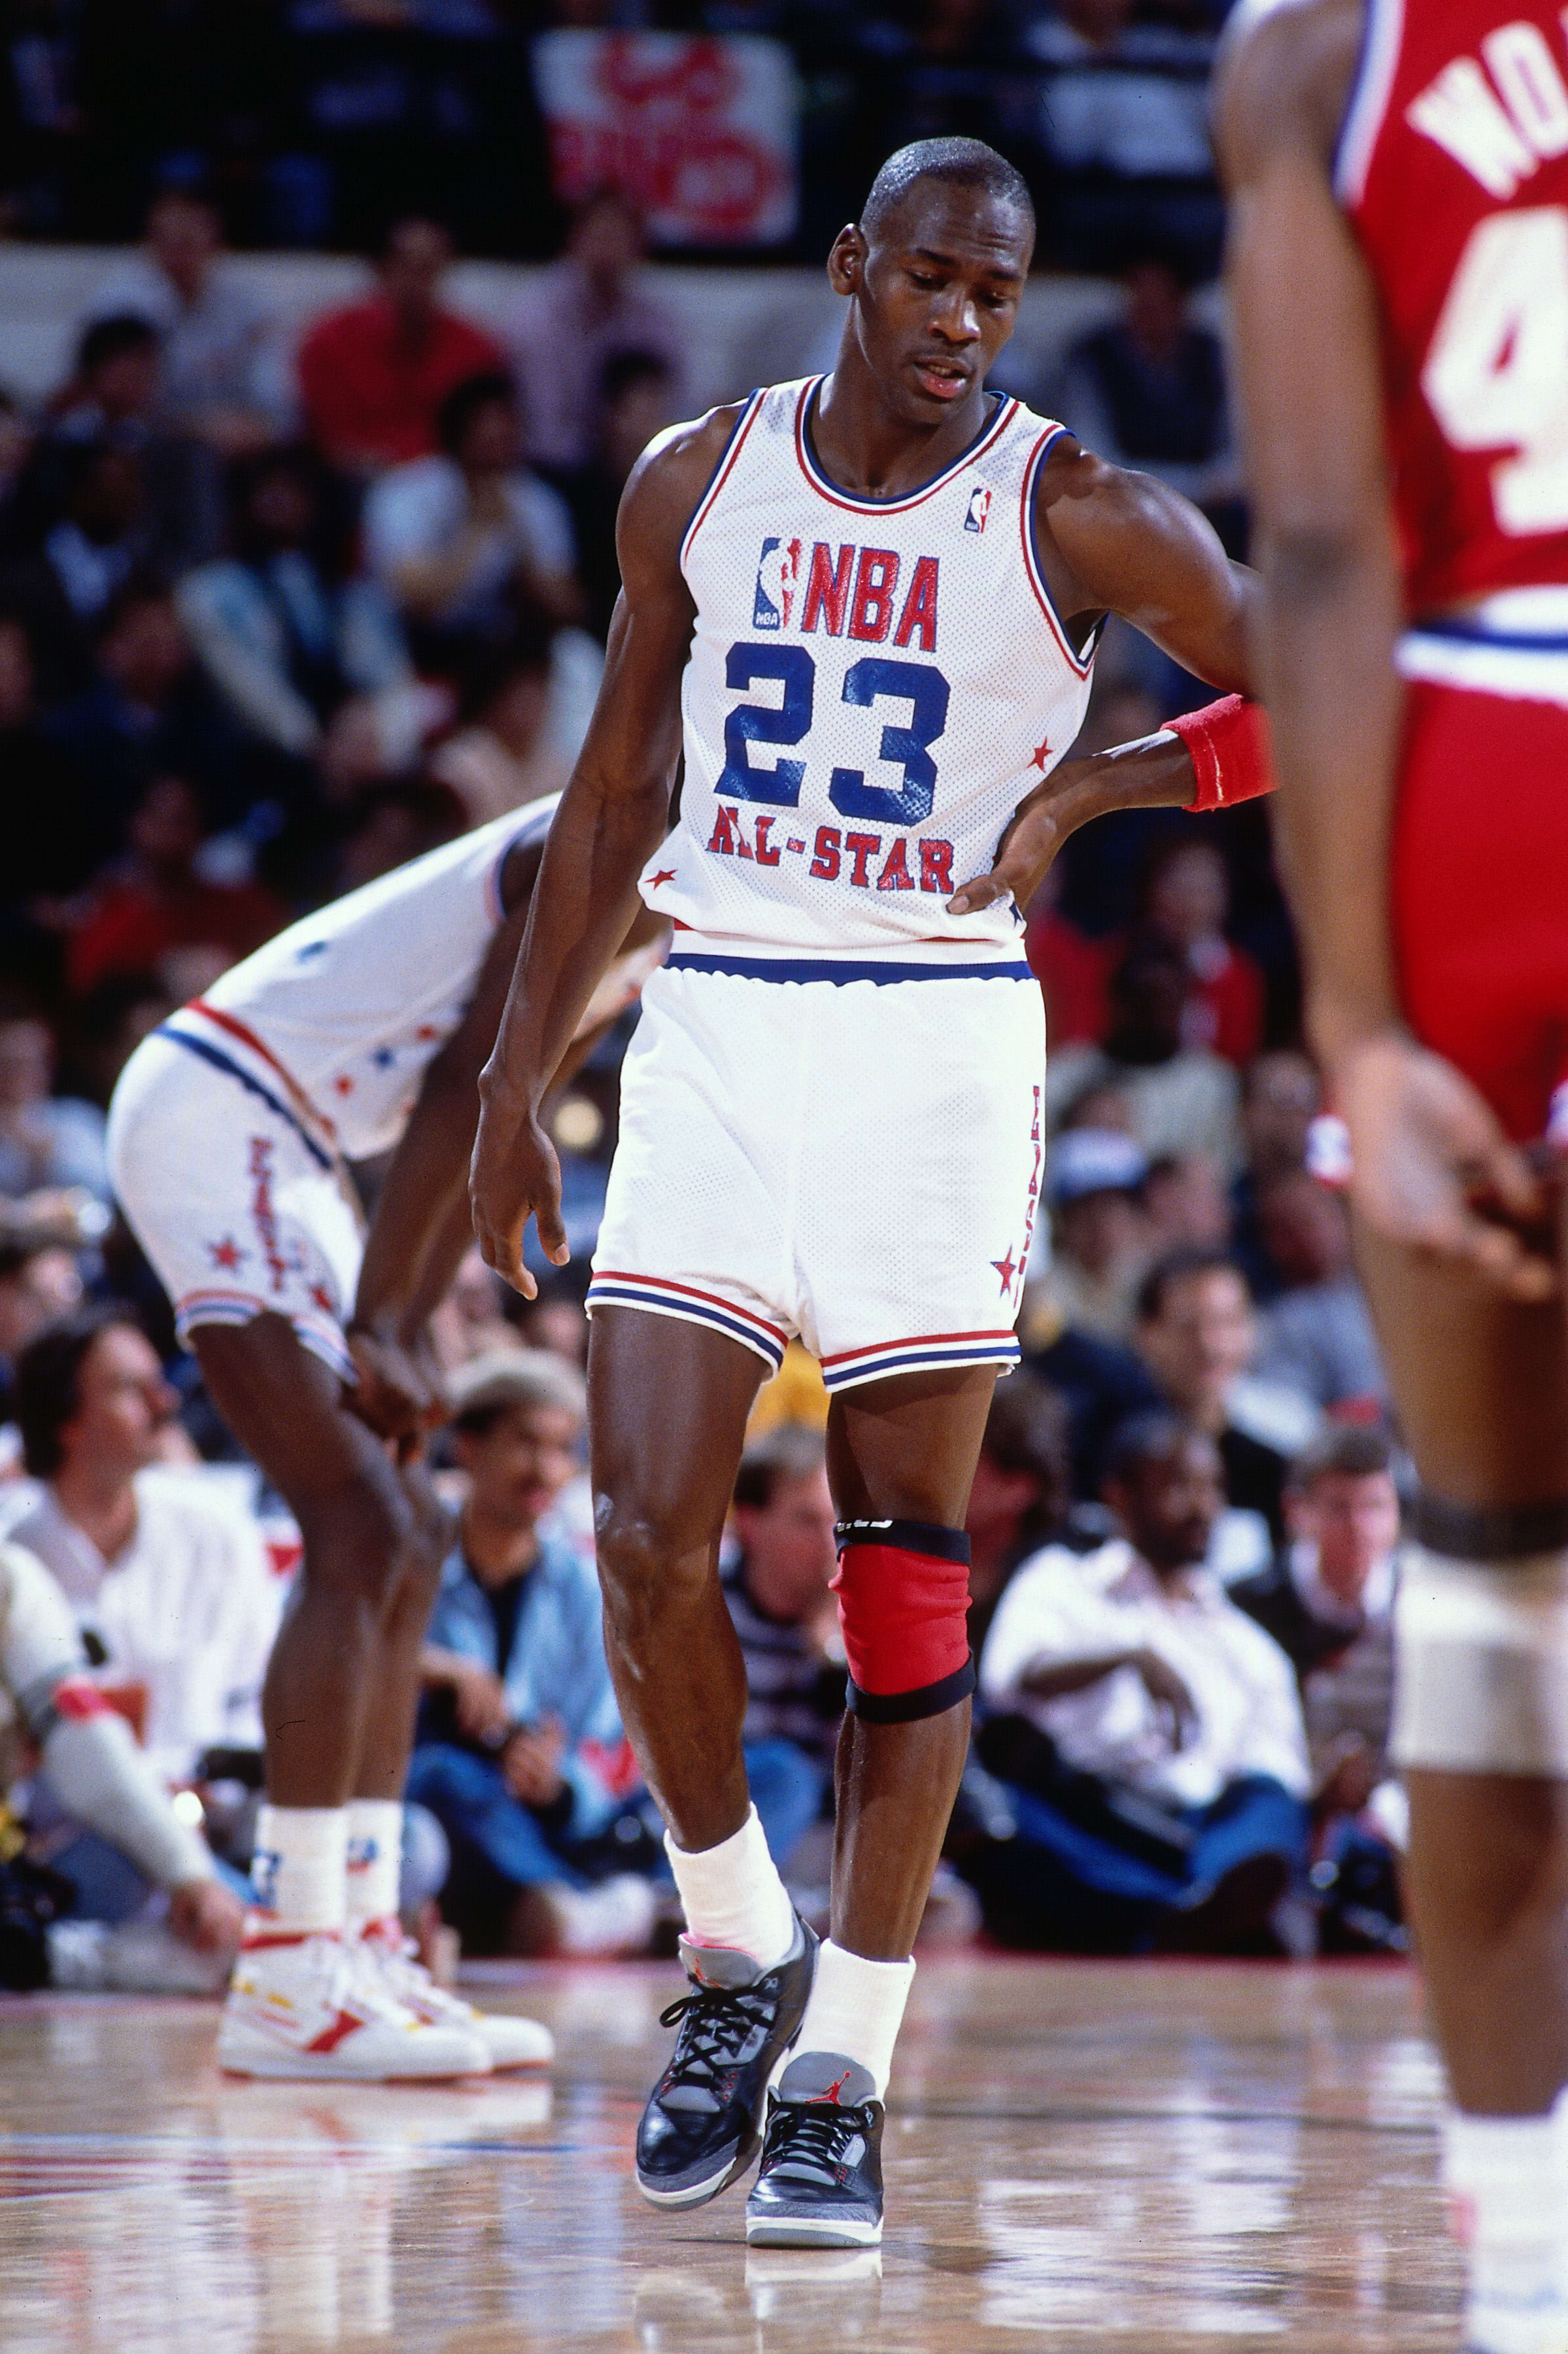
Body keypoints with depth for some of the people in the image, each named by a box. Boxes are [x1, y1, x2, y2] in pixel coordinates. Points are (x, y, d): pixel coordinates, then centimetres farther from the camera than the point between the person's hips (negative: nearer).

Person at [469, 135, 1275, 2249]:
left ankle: (844, 2073, 6)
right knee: (646, 1542, -9)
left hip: (941, 1044, -2)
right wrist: (518, 1082, 13)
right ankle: (735, 1954, 14)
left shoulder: (1079, 520, -5)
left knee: (905, 1578, -1)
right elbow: (618, 792, 14)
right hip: (716, 1030, 2)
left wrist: (1088, 793, -9)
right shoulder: (699, 482, 5)